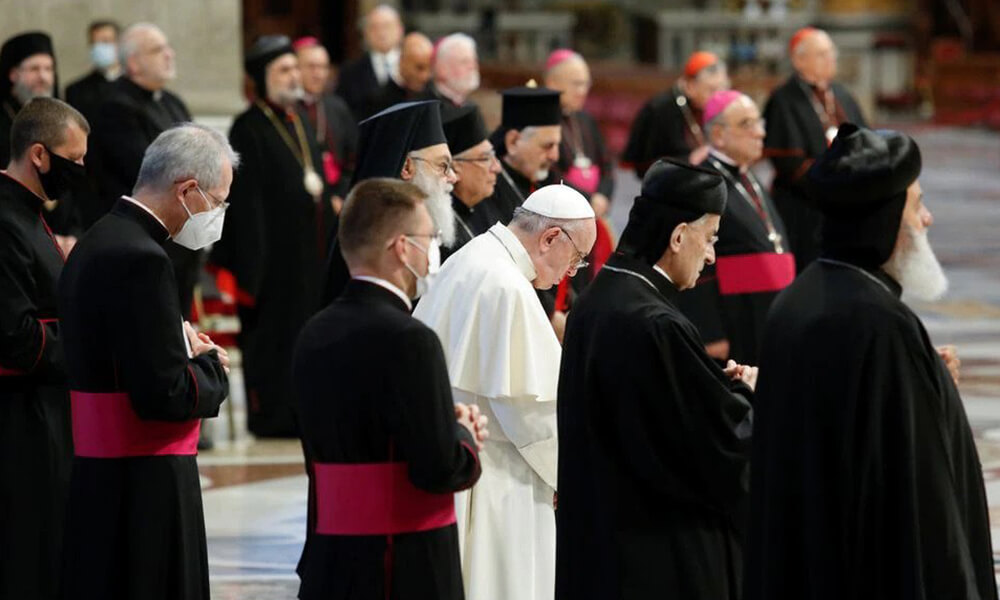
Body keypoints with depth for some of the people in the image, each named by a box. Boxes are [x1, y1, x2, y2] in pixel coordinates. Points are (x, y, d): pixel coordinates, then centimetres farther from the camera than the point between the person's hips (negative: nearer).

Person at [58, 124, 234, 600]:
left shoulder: (96, 244, 13)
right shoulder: (142, 261, -18)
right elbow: (164, 395, -21)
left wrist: (184, 351, 6)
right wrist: (211, 366, -3)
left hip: (99, 478, 10)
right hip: (145, 489, -10)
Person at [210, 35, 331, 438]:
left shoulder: (298, 122, 14)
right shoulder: (250, 129, -12)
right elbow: (247, 200, -16)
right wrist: (253, 262, -20)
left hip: (309, 248, 8)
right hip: (275, 251, -8)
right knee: (274, 330, -2)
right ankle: (272, 415, 4)